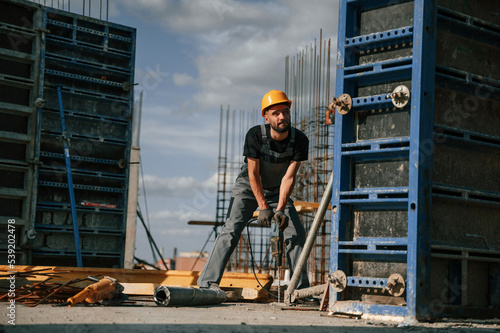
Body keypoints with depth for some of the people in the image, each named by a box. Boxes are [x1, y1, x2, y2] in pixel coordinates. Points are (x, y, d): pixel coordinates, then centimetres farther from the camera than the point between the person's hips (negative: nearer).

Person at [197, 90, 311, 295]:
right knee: (232, 229, -18)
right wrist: (263, 207, -25)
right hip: (248, 188, -3)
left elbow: (289, 177, -21)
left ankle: (301, 287, 5)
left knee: (297, 232, -5)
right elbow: (253, 174, -22)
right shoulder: (255, 135, -26)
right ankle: (208, 281, -18)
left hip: (278, 191, 3)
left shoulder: (299, 140, -21)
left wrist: (280, 209, -29)